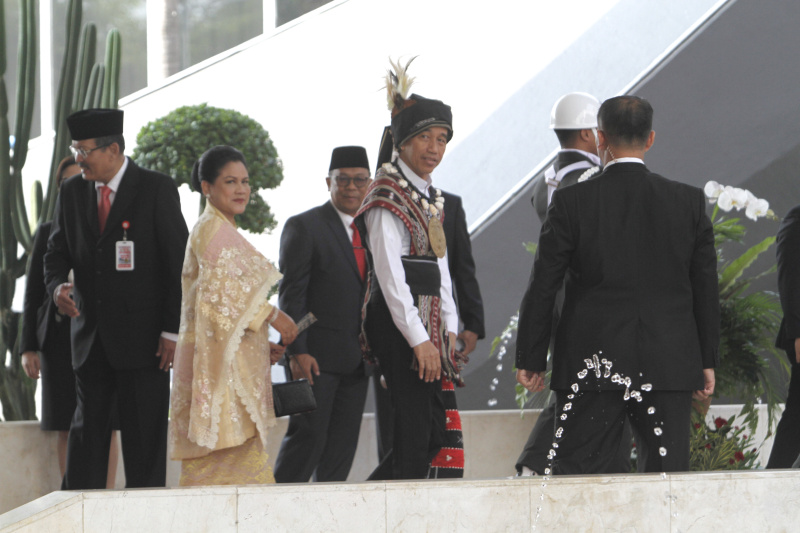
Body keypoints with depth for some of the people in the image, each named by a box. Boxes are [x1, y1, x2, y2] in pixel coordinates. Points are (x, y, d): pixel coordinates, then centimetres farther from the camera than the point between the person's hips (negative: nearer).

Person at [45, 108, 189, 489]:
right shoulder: (72, 193, 9)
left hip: (143, 337, -4)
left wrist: (172, 331, -10)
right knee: (86, 430, 4)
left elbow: (180, 263, -5)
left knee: (144, 438, -2)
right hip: (91, 338, 4)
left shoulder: (157, 190, -5)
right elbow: (57, 253, 16)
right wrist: (58, 286, -9)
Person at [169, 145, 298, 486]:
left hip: (235, 359, 10)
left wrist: (263, 347, 18)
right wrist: (273, 316, -11)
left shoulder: (223, 231, 23)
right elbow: (222, 291, -19)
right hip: (220, 359, -10)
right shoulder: (214, 231, -8)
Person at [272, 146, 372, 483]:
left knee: (343, 444, 4)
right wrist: (297, 351, -17)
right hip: (315, 355, -6)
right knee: (308, 437, -9)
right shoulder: (303, 227, -3)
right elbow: (291, 294, -8)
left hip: (356, 360, 6)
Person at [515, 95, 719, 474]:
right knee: (667, 475, 4)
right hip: (670, 368, 2)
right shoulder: (689, 201, 2)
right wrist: (707, 361, 14)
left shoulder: (572, 202, -4)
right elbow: (706, 289, 6)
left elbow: (542, 287, -1)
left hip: (592, 366, -2)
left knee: (573, 474, 1)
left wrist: (530, 359, 6)